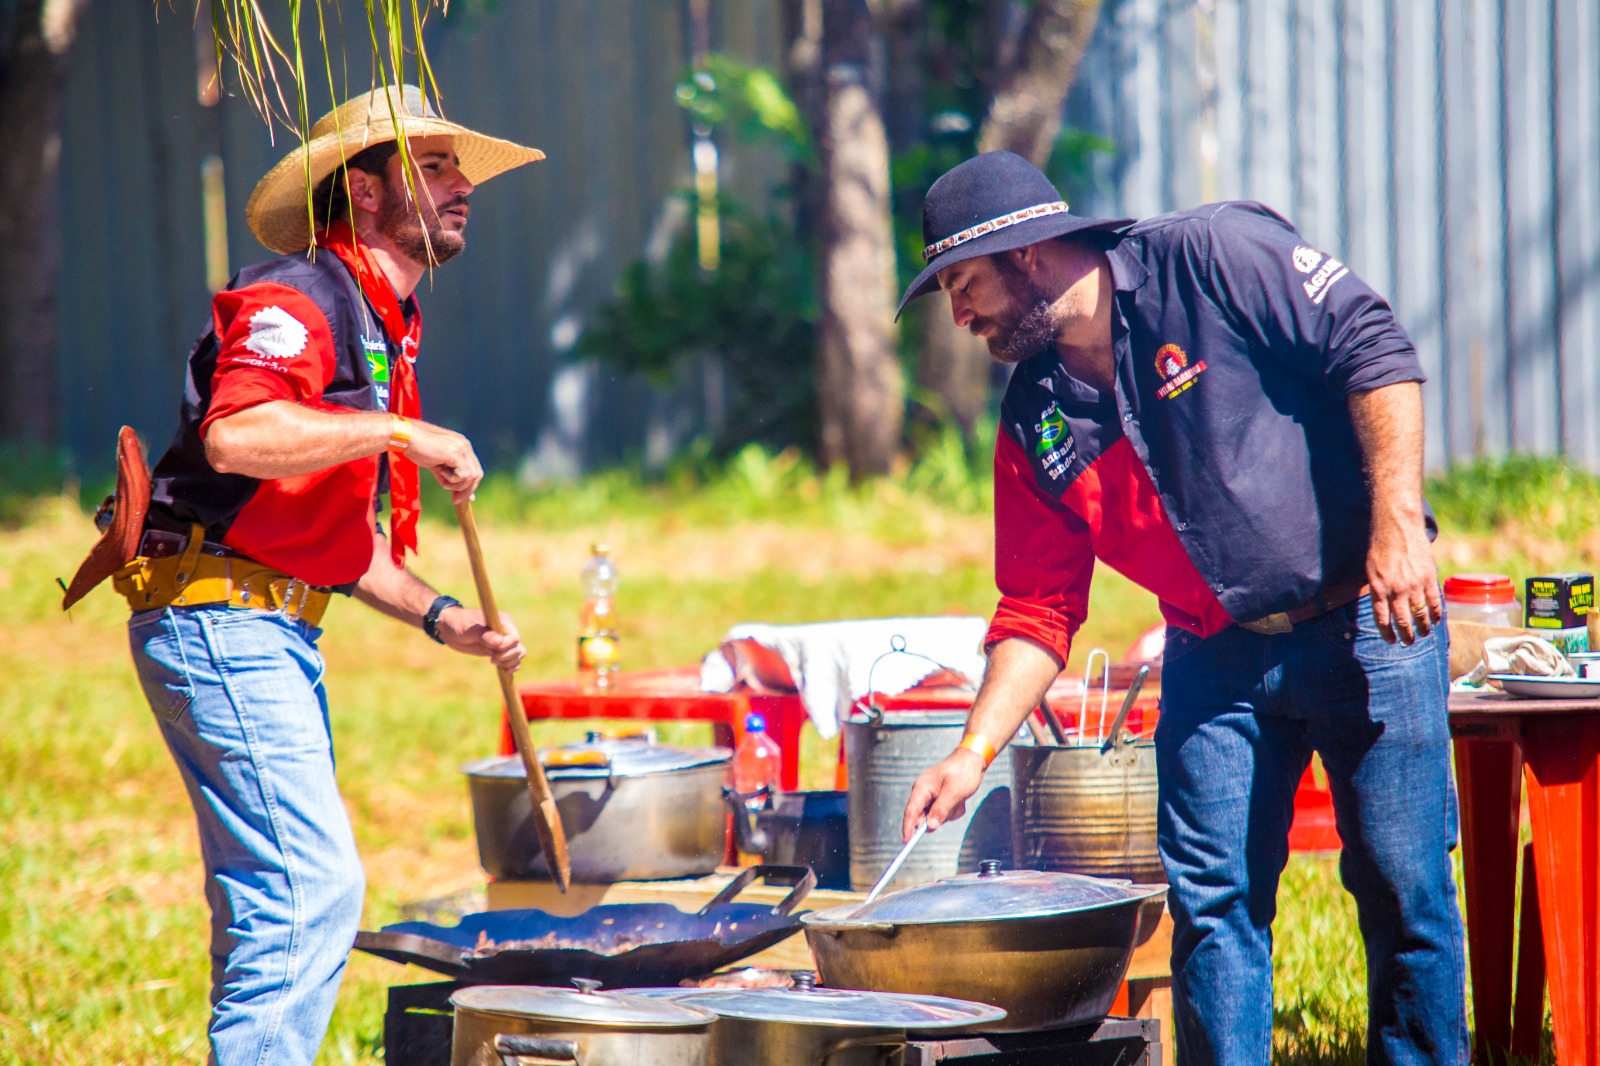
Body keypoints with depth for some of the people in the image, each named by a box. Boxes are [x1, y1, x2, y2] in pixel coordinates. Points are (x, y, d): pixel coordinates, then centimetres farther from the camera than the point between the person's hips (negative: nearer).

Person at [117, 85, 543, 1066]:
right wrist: (403, 434, -25)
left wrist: (438, 616, 12)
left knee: (276, 896, 13)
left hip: (274, 633, 10)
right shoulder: (298, 300, -11)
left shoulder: (385, 327, 21)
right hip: (216, 620, -10)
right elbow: (234, 435, -30)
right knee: (312, 885, -16)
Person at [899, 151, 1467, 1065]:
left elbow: (1373, 350, -14)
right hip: (1216, 658, 5)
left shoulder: (1211, 260, -10)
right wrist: (975, 753, -3)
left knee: (1405, 891, -5)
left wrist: (1397, 521, -23)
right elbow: (1038, 611, 8)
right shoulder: (1036, 425, 6)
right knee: (1213, 903, -1)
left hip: (1368, 621, -5)